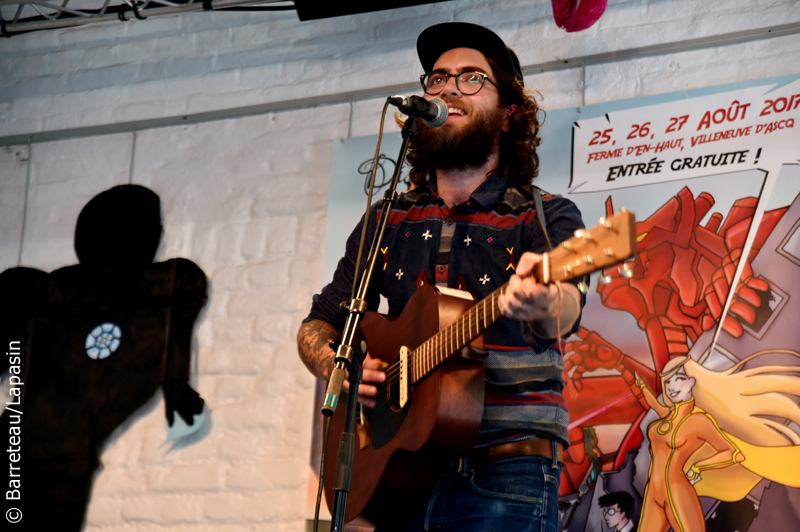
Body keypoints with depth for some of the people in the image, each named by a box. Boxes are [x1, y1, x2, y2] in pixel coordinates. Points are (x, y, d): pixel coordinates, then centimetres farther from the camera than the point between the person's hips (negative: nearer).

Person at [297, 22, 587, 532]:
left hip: (503, 472, -3)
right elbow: (318, 324, 20)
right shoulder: (385, 222, 16)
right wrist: (333, 365, -3)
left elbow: (563, 313, -19)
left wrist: (540, 302, -44)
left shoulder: (546, 216, 2)